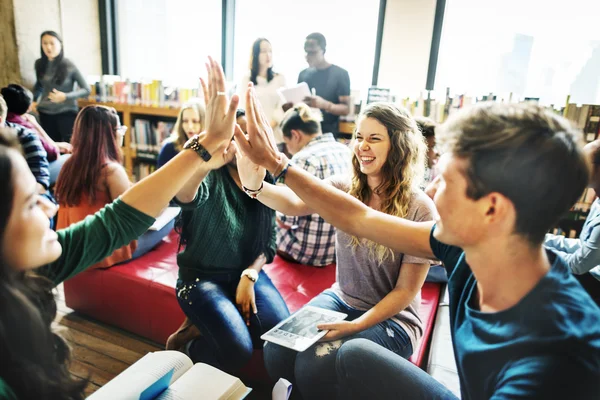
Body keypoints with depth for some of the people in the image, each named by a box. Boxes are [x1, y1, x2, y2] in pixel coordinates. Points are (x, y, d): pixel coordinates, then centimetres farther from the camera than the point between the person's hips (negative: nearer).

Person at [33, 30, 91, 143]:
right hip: (45, 113, 4)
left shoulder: (69, 65, -10)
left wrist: (65, 97, -19)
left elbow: (86, 89, -7)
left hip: (66, 112, -4)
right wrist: (34, 100, 7)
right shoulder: (39, 63, 3)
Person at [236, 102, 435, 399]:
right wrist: (255, 185, -44)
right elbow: (294, 204, -23)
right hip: (340, 300, 4)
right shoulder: (344, 188, -6)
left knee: (314, 365, -24)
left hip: (391, 318, -3)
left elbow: (406, 290, -13)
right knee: (277, 351, -16)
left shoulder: (419, 209, -17)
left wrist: (355, 326, -22)